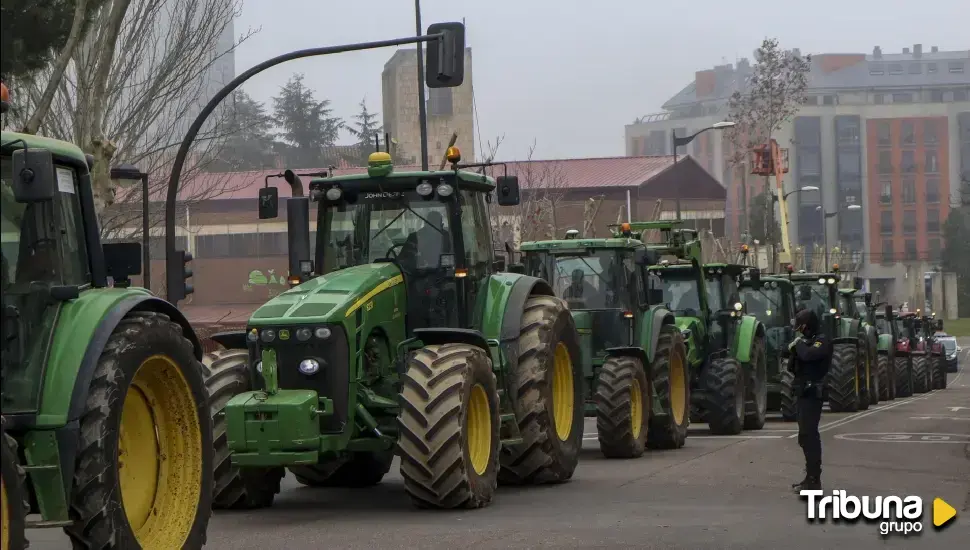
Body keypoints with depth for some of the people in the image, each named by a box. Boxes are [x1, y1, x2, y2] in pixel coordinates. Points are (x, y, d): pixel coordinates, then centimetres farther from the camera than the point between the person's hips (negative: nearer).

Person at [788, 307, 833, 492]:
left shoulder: (821, 341, -11)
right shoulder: (806, 342, 17)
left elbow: (808, 354, -32)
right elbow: (794, 368, 16)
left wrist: (799, 343, -13)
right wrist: (793, 350, -1)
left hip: (812, 394, -10)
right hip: (804, 394, 10)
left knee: (808, 435, -14)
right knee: (807, 436, 16)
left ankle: (813, 479, -16)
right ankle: (811, 476, 24)